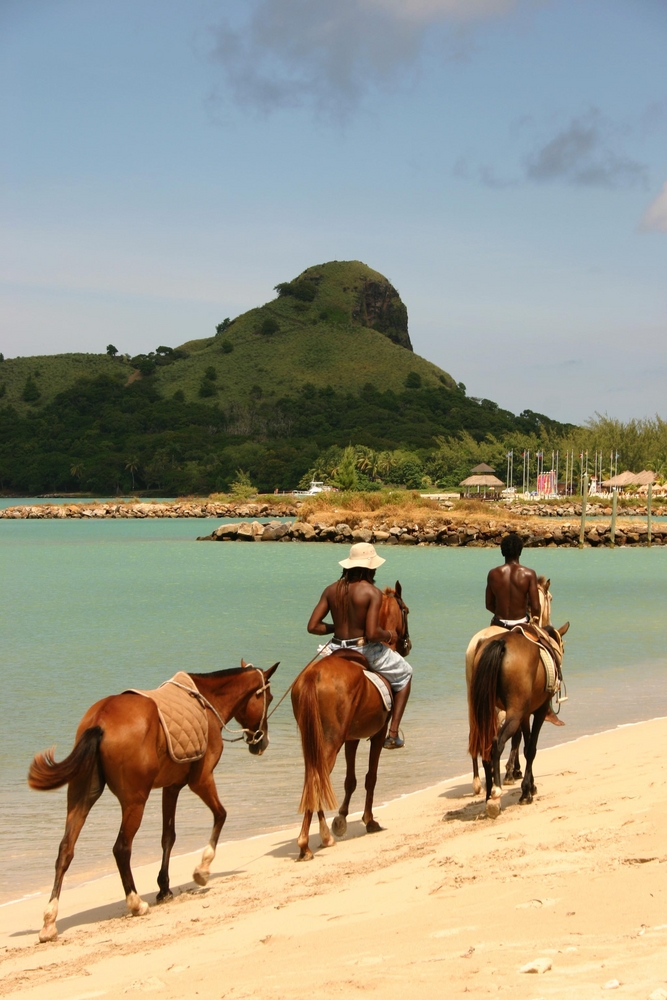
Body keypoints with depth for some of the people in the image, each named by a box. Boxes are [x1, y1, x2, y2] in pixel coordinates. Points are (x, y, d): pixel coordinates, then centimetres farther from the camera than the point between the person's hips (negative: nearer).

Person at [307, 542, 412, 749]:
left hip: (338, 652, 4)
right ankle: (393, 733, 16)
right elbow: (372, 633, -25)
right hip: (366, 651, -4)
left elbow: (313, 627, -2)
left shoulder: (332, 590, -1)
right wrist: (389, 635, -5)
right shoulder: (372, 593, -16)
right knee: (404, 674, 23)